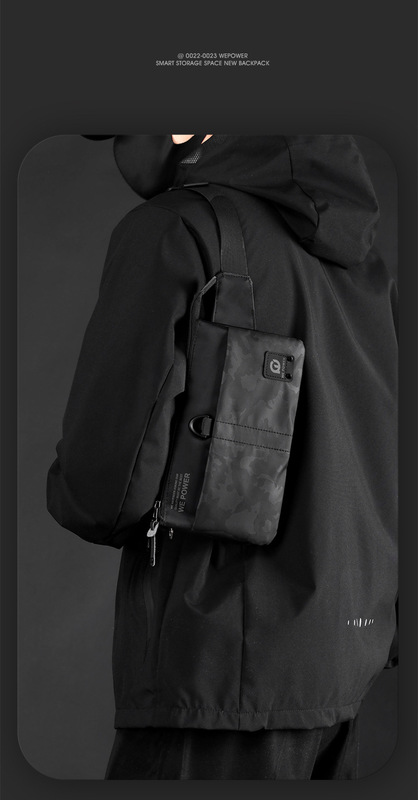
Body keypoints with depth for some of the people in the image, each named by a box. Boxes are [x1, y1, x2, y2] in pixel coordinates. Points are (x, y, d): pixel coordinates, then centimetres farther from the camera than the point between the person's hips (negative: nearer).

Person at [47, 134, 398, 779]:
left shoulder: (170, 232, -11)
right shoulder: (349, 256, 13)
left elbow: (107, 478, -18)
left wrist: (74, 492, 5)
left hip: (227, 673, -8)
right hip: (334, 659, 8)